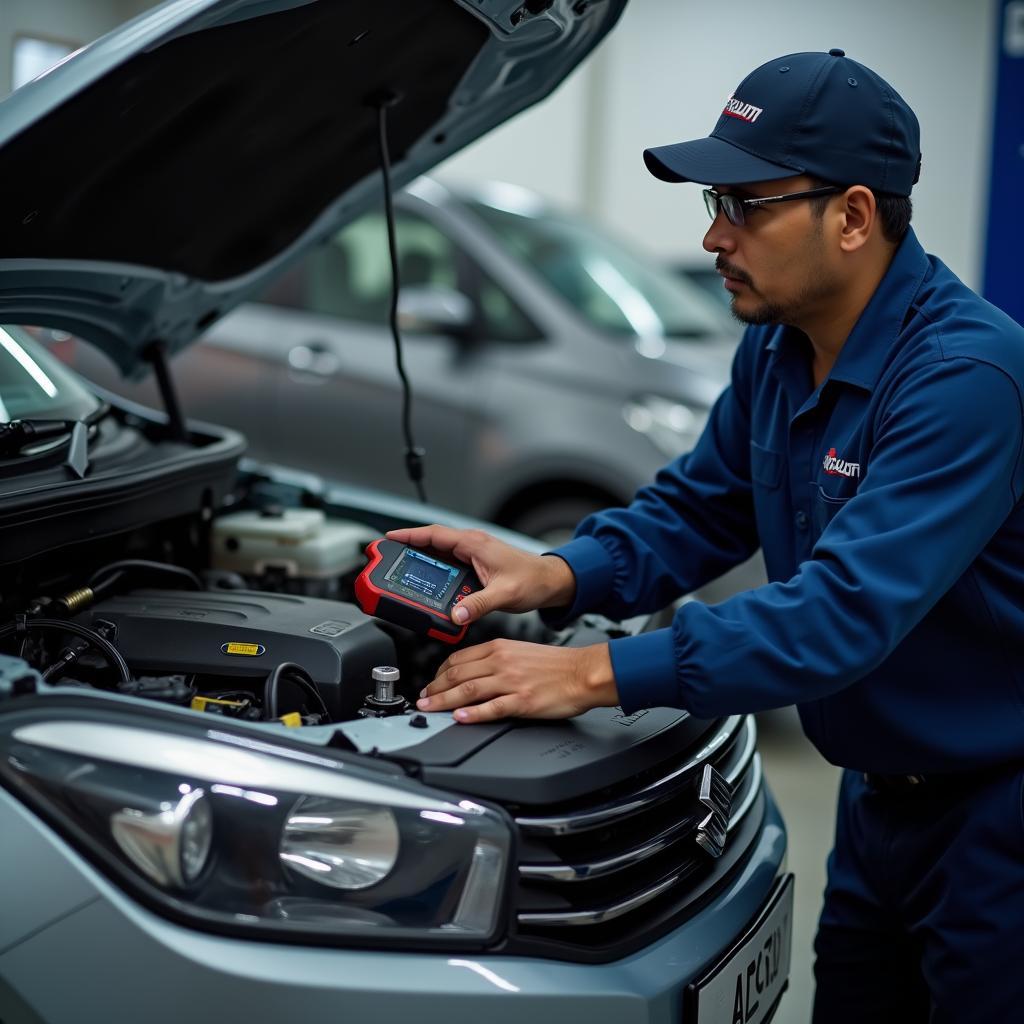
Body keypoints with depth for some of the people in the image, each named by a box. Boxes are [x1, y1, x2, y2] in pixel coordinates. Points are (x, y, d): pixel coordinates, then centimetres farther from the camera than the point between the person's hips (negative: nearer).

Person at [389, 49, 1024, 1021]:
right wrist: (554, 576, -13)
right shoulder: (777, 350, -1)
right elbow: (695, 510, 7)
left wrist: (598, 673, -36)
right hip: (881, 793, 8)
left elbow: (842, 609, -35)